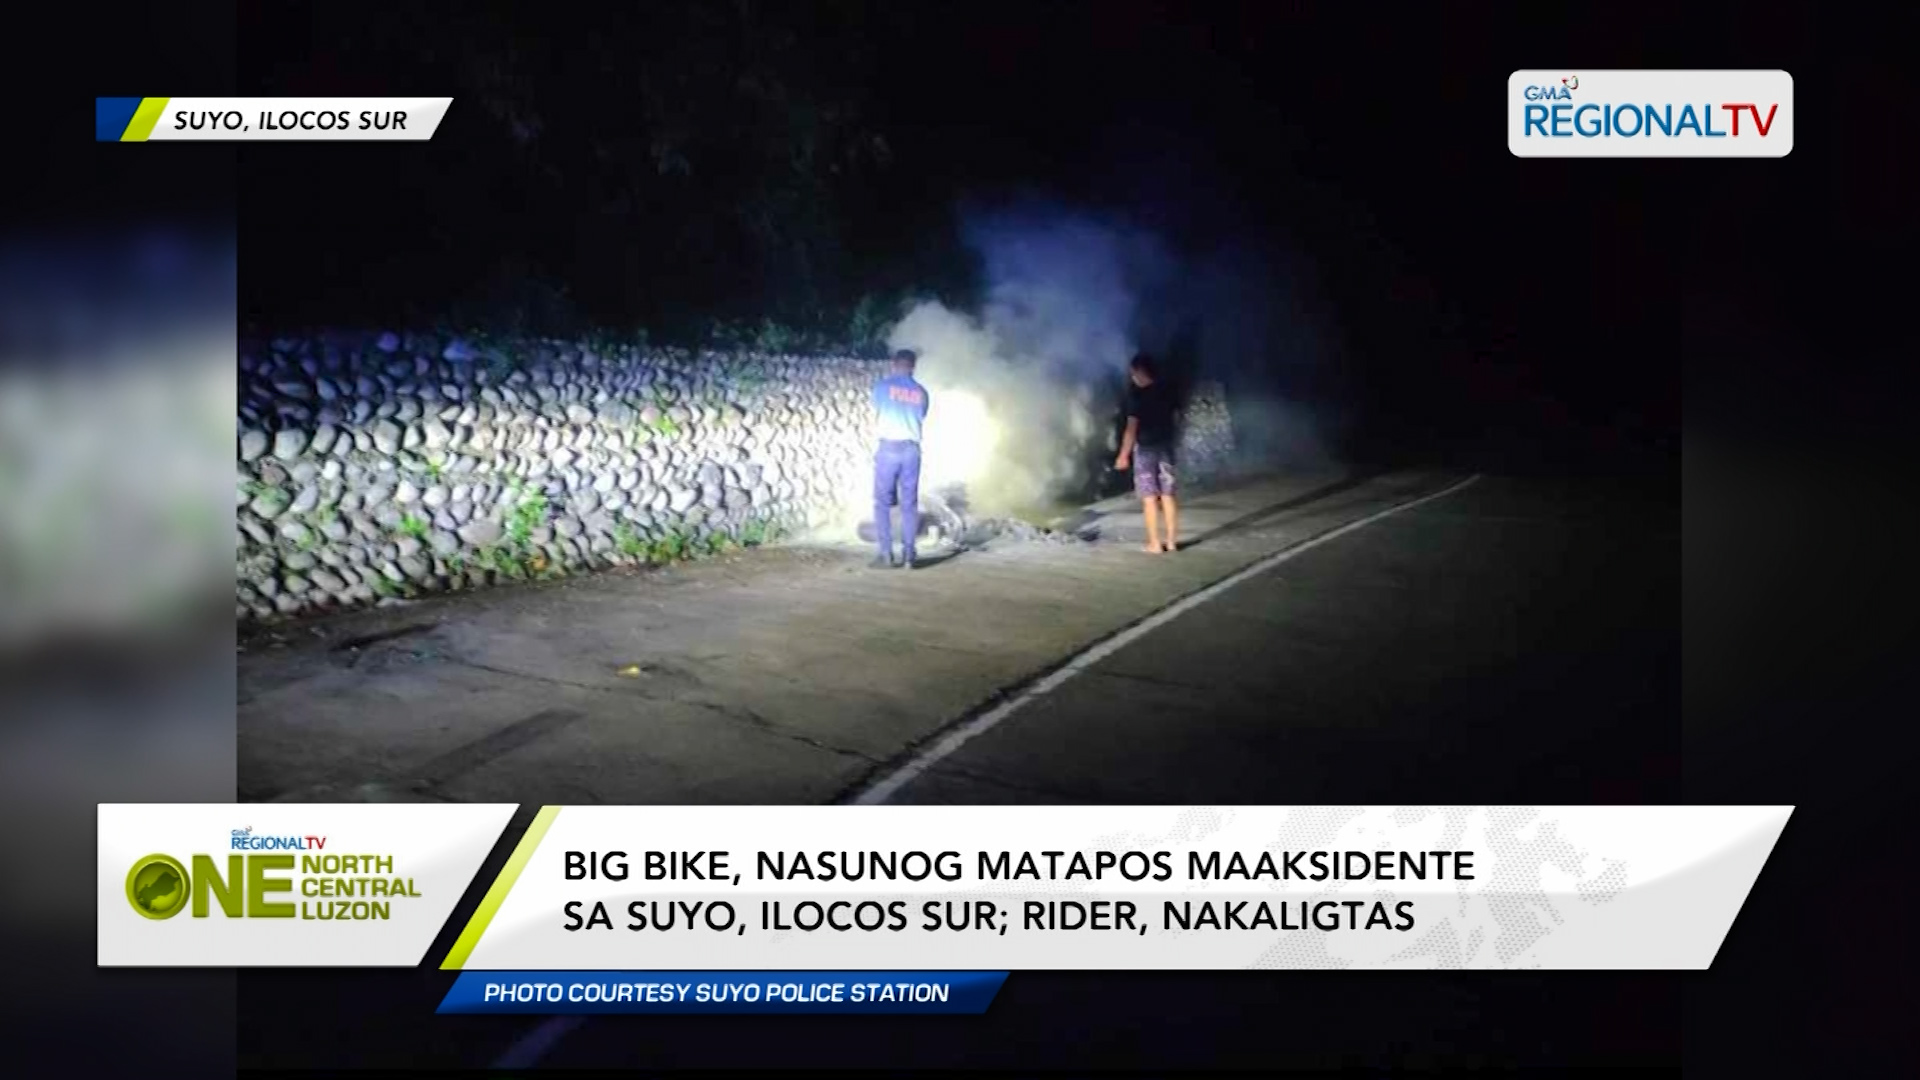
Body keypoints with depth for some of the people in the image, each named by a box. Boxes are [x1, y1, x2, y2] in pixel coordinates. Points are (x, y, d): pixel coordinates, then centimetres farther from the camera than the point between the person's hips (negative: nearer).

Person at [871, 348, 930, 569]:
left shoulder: (883, 386, -2)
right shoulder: (921, 392, 5)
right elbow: (921, 418, 13)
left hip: (889, 447, -3)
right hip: (912, 449, 3)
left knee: (882, 502, 2)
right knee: (910, 504, 6)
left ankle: (886, 555, -4)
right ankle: (908, 555, 4)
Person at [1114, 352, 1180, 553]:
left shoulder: (1137, 394, -15)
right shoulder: (1166, 390, 3)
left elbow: (1132, 427, -17)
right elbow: (1173, 417, 12)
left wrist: (1124, 454, -13)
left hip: (1145, 448, -5)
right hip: (1165, 446, 5)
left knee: (1150, 498, 1)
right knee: (1168, 495, 9)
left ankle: (1155, 543, 3)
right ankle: (1172, 540, 12)